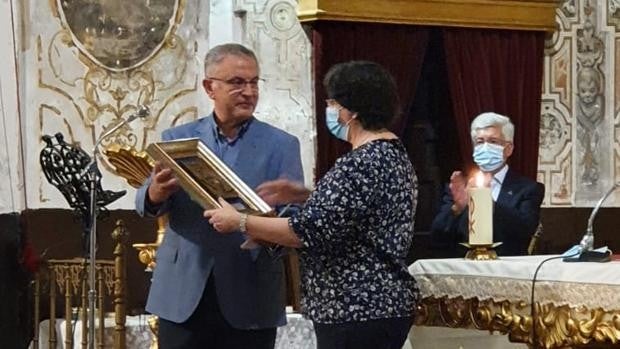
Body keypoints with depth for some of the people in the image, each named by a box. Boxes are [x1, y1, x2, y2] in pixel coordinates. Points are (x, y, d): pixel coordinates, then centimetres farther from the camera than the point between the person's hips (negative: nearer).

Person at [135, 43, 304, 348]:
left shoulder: (282, 145, 3)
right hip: (184, 294, 1)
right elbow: (146, 205, 0)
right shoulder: (177, 139, 8)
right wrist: (155, 194, -25)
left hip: (250, 298, -1)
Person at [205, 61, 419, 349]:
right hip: (380, 304, 11)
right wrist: (303, 194, 15)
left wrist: (239, 222, -13)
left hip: (357, 313, -11)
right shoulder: (390, 153, 13)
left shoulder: (363, 163, -20)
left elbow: (311, 230, -22)